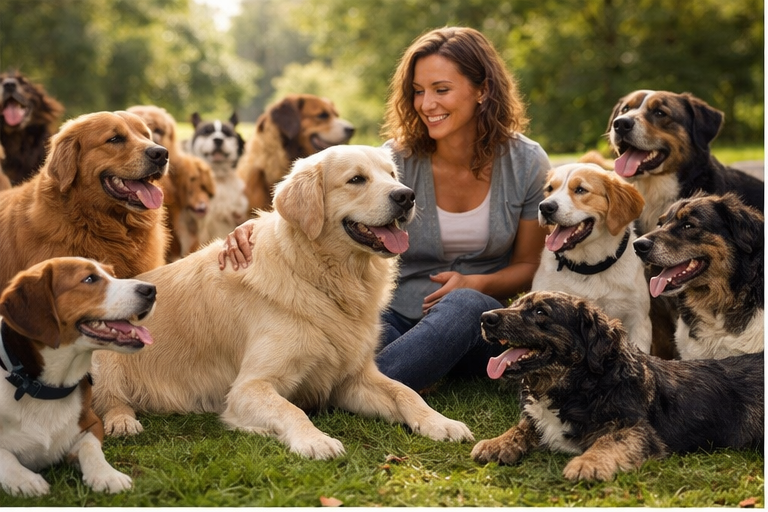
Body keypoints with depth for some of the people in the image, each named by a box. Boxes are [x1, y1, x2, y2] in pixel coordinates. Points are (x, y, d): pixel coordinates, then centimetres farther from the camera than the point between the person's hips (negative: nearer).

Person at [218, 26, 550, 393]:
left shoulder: (527, 163, -4)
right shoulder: (397, 159, -6)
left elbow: (528, 266, 5)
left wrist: (475, 284, -17)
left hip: (482, 321, 1)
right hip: (399, 316, 0)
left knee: (465, 303, -39)